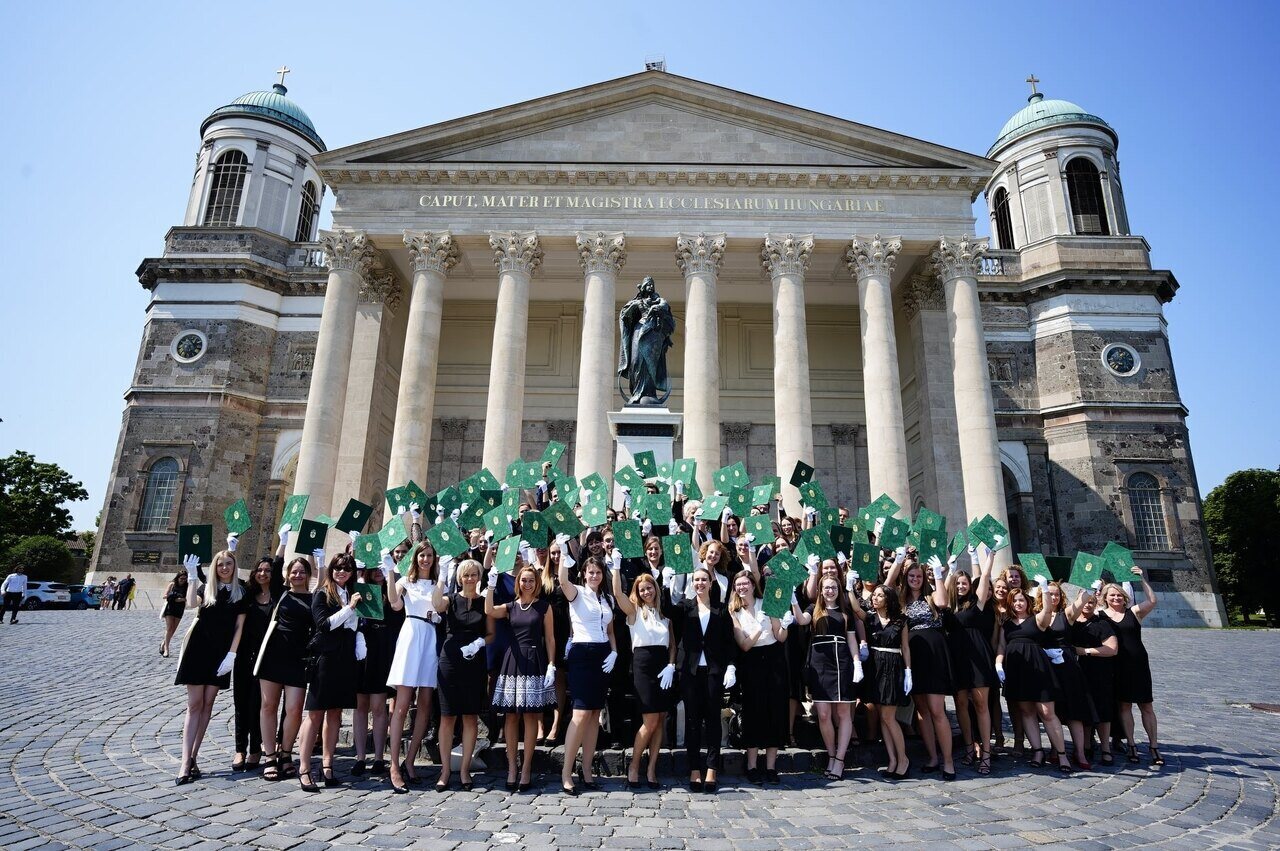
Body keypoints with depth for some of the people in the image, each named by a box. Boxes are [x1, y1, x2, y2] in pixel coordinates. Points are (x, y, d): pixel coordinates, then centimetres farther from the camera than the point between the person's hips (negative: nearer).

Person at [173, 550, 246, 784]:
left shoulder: (240, 593, 5)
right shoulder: (205, 588, 6)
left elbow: (239, 626, 1)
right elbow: (191, 603, -17)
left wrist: (231, 654, -7)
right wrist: (192, 575, -17)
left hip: (220, 654, 1)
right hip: (198, 650, -1)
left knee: (207, 705, 5)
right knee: (194, 705, -3)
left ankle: (193, 757, 12)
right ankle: (186, 763, -5)